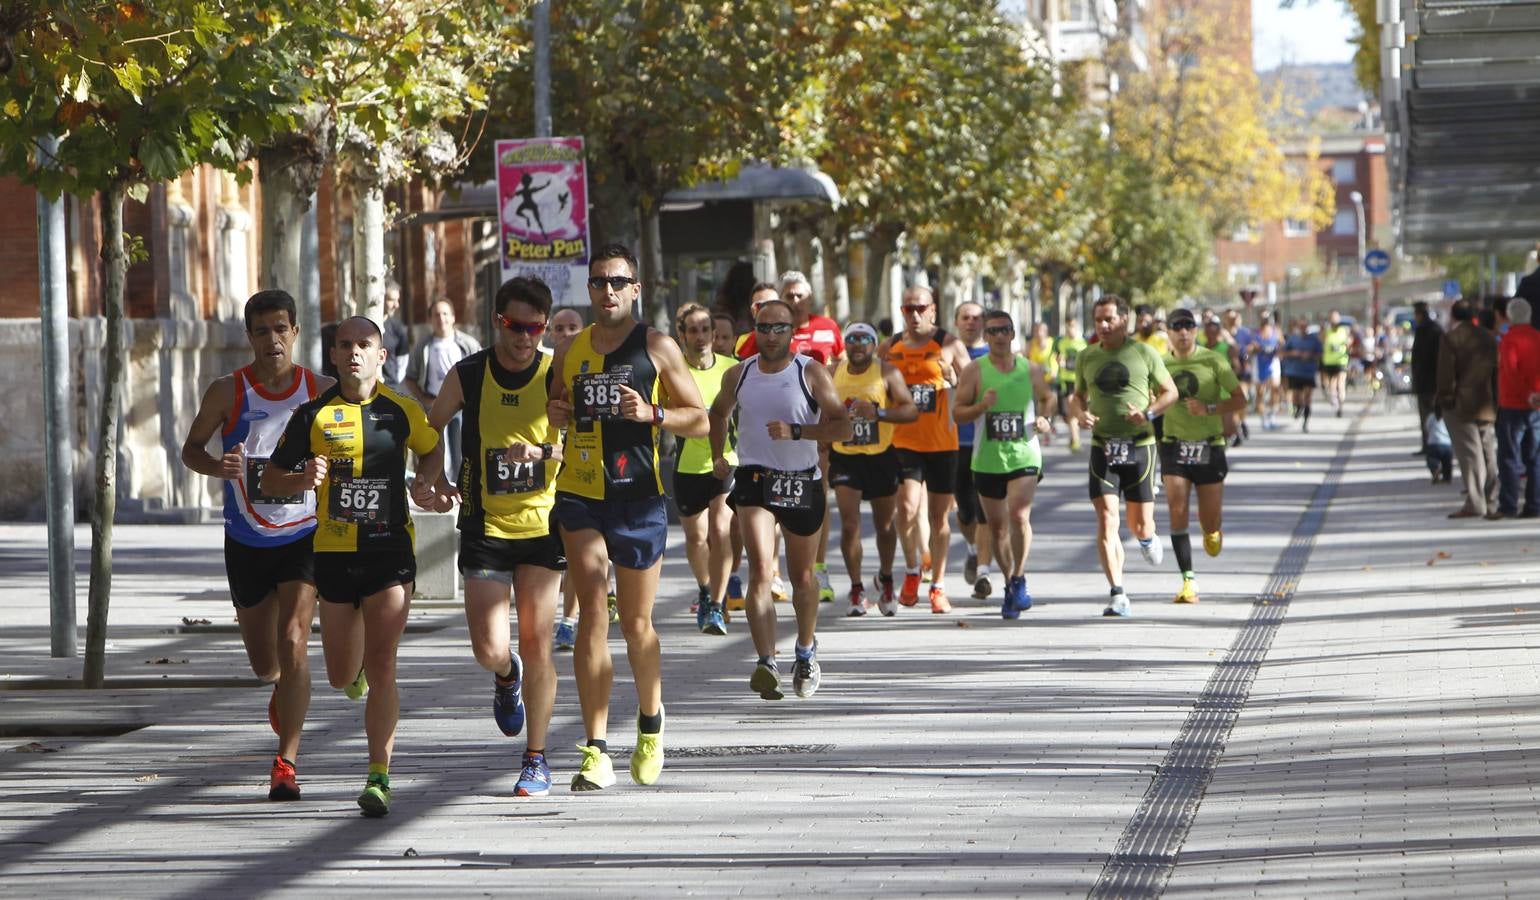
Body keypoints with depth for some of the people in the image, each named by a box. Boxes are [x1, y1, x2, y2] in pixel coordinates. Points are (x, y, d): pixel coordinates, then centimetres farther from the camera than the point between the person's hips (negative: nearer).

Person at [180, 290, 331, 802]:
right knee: (263, 661, 13)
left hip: (304, 537, -1)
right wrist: (218, 466, -20)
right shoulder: (228, 392, -6)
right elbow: (191, 448, 2)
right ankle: (281, 687, 52)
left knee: (293, 642, -19)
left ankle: (286, 763, -14)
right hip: (246, 542, 1)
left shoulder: (322, 391, -4)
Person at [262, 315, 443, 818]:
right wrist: (302, 480, -16)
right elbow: (270, 480, 5)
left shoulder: (401, 412, 1)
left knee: (381, 670, -12)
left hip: (389, 550, -2)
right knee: (341, 676, 10)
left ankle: (379, 778, -10)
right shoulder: (314, 415, 1)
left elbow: (432, 451, 21)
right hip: (334, 553, 2)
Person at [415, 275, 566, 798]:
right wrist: (432, 478, -10)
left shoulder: (556, 376, -5)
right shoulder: (466, 377, -4)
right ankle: (507, 678, 32)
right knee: (490, 650, -8)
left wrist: (543, 451, -24)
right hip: (485, 526, 0)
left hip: (542, 525, 0)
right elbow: (428, 432, 7)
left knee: (536, 645, 0)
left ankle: (536, 760, 15)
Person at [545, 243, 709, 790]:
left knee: (636, 623, 8)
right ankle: (596, 751, -13)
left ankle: (650, 726, 34)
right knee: (592, 612, -11)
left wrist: (651, 413, -16)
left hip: (637, 497, -2)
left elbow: (701, 420, 1)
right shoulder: (570, 352, 11)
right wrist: (555, 415, 1)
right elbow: (555, 413, 25)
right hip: (578, 494, 2)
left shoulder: (657, 348, 1)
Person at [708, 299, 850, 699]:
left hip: (802, 482, 0)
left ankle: (806, 651, 39)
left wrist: (795, 432, -21)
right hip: (755, 481, 0)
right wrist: (718, 456, 18)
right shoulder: (739, 375, 4)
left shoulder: (811, 373, -4)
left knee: (802, 576, 13)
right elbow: (719, 414, 25)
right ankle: (767, 664, -28)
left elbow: (842, 426, -10)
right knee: (760, 570, -18)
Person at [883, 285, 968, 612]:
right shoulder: (891, 347, 9)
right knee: (907, 509, -15)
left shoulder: (948, 344, 1)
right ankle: (912, 570, 9)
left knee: (938, 515, 6)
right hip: (904, 441, 1)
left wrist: (952, 380, -13)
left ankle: (937, 586, 17)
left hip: (941, 441, -1)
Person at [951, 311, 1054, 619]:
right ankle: (1009, 583, 26)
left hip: (1024, 455, -1)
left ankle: (1019, 580, -4)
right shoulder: (974, 370, -2)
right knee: (996, 526, 8)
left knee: (1019, 515, -20)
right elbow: (957, 411, -1)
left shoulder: (1031, 369, 3)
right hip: (987, 459, 1)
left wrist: (1045, 419, -1)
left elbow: (1047, 397, 20)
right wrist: (981, 406, -19)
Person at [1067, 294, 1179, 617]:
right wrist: (1080, 413, -3)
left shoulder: (1144, 353, 0)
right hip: (1103, 447, 1)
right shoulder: (1087, 357, 8)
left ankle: (1148, 538, 43)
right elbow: (1078, 395, 21)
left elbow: (1170, 391, 7)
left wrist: (1149, 413, -12)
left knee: (1139, 525, 4)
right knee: (1106, 520, -13)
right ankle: (1118, 596, -13)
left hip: (1139, 445, -1)